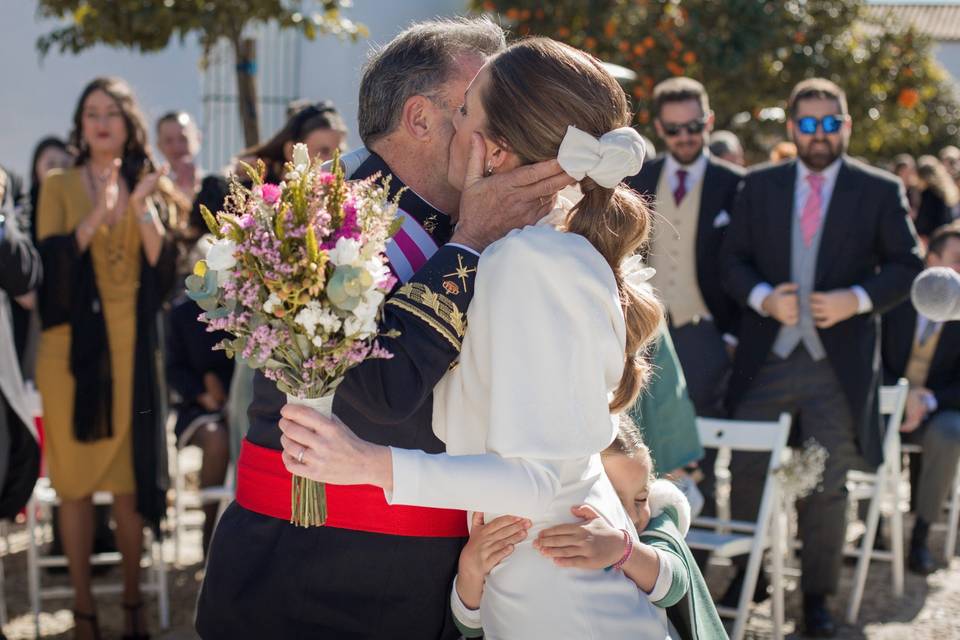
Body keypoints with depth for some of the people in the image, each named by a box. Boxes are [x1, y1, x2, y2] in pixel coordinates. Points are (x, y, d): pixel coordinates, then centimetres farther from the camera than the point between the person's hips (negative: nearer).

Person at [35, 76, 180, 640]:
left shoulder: (153, 189, 10)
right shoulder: (60, 187, 4)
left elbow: (165, 272, 0)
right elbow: (50, 266, -10)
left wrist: (143, 211, -12)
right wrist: (97, 214, -19)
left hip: (133, 348, 2)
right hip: (73, 346, -1)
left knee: (131, 476, 4)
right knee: (76, 479, 0)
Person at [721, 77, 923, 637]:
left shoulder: (880, 191, 2)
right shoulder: (760, 186, 8)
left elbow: (908, 265, 0)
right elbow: (734, 259, 8)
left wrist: (856, 300, -16)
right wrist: (763, 297, -12)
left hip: (839, 361, -2)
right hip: (766, 358, 2)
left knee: (827, 487, 5)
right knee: (747, 474, 8)